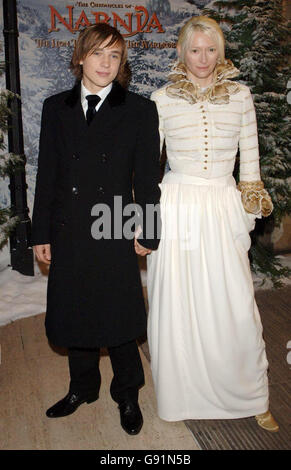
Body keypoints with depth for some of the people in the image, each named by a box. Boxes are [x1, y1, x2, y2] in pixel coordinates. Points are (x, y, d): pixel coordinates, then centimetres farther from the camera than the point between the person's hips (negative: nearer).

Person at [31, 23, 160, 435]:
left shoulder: (140, 111, 0)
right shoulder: (56, 108, 7)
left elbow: (147, 179, -1)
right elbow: (47, 175, 6)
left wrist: (147, 233, -4)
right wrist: (41, 234, 4)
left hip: (116, 235, -3)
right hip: (68, 234, 3)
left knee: (119, 319, 8)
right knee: (75, 316, 15)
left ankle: (127, 396, 31)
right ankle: (83, 388, 38)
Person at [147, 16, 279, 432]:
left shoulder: (240, 95, 6)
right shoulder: (161, 100, 2)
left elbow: (250, 159, 9)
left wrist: (251, 210, 6)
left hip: (224, 210, 1)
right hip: (177, 209, 0)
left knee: (237, 308, 4)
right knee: (177, 307, 7)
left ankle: (252, 399, 26)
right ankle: (182, 396, 29)